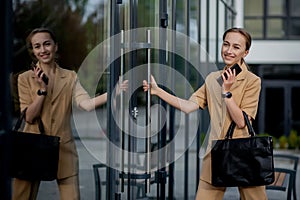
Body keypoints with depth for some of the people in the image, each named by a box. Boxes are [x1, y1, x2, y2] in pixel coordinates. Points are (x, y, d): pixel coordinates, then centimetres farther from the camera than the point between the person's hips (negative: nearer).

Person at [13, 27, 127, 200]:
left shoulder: (70, 77, 7)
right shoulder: (26, 79, 4)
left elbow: (86, 104, -11)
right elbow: (29, 117, -4)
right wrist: (42, 89, -14)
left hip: (63, 149, 1)